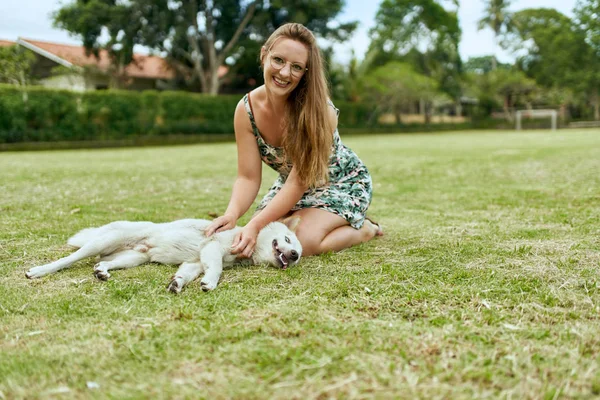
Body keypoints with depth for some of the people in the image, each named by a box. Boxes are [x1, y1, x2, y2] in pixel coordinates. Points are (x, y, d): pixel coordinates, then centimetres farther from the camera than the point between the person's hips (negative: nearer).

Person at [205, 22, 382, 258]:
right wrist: (232, 214, -39)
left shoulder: (317, 110, -33)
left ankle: (363, 230, 4)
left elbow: (299, 181, -32)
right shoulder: (246, 110, -19)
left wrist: (256, 225, -42)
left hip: (343, 183, -5)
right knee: (260, 236, -11)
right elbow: (248, 178, -18)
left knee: (302, 241, -26)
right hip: (291, 186, 6)